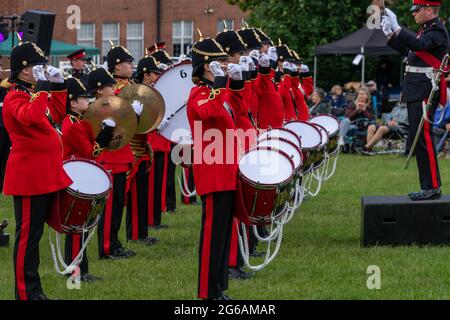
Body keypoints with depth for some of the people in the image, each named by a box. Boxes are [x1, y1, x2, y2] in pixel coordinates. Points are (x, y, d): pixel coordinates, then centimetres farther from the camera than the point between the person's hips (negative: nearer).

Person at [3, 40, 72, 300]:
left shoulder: (35, 94, 14)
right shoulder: (15, 98, -14)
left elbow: (56, 116, 27)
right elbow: (30, 117, -35)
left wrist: (58, 86, 18)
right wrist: (42, 88, -33)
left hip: (46, 175, 10)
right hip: (29, 178, -10)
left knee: (34, 233, 14)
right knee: (28, 235, -4)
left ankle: (34, 289, 20)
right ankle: (27, 293, 0)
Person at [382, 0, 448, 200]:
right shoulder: (426, 29, 18)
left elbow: (418, 45, -30)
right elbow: (407, 51, 26)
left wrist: (396, 28, -32)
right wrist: (389, 34, 16)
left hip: (424, 92, -10)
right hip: (416, 92, 10)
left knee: (423, 138, -10)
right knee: (417, 140, 12)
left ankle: (432, 187, -7)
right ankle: (428, 187, 18)